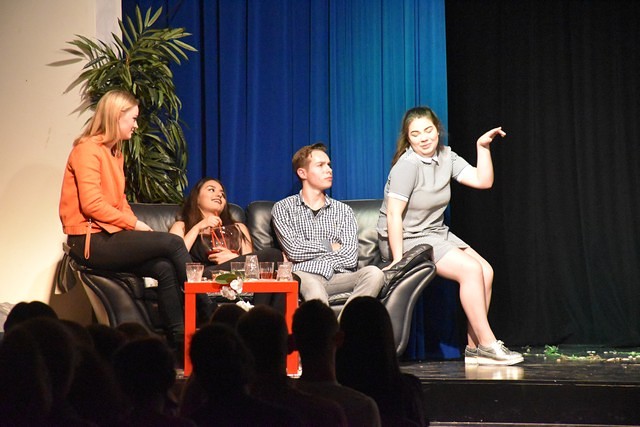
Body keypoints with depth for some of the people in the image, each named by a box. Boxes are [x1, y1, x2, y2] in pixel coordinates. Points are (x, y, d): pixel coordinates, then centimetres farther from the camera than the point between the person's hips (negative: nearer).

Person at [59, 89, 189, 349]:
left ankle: (179, 338, -14)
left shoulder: (115, 154, 19)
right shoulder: (88, 150, -9)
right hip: (91, 241, -8)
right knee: (172, 243, -17)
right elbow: (92, 205, -18)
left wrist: (136, 226, -2)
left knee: (166, 268, -16)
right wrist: (134, 224, -12)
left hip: (109, 237, 8)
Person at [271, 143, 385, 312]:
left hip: (338, 277, 3)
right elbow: (294, 250, -3)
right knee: (313, 285, -39)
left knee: (374, 273, -29)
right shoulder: (283, 208, 14)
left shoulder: (343, 211, 20)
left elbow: (350, 258, 4)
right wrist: (330, 246, 6)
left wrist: (310, 252, -1)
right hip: (304, 275, -3)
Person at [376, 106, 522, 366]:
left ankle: (473, 348, -3)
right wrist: (398, 260, -26)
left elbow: (483, 181, 3)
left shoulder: (446, 157, 4)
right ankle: (487, 345, -15)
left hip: (436, 233, 8)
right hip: (407, 239, -8)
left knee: (486, 272, -7)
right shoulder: (407, 165, -19)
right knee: (471, 269, -21)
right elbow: (393, 214, -23)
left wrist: (483, 147, -5)